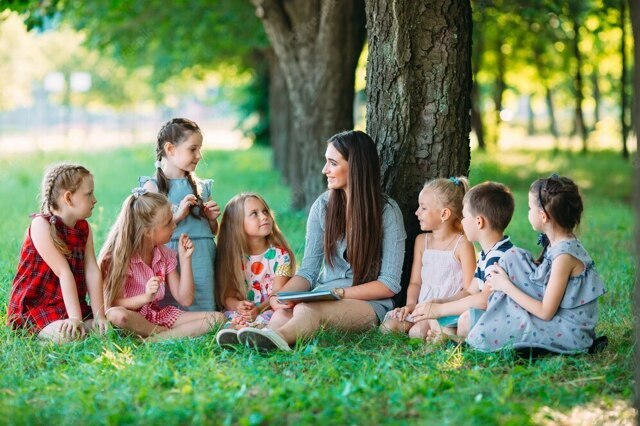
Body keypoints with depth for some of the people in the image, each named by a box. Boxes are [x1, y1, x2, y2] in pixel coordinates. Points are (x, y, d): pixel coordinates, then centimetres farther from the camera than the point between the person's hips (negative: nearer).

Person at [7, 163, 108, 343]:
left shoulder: (84, 228, 8)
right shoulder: (41, 225, -15)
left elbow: (92, 272, -3)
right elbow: (64, 273, -23)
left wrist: (99, 316, -13)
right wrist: (75, 318, -27)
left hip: (70, 307, 6)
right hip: (32, 307, -6)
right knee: (67, 335, -33)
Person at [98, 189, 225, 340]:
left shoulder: (165, 255, 7)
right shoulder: (120, 256, -11)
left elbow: (185, 299, 5)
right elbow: (114, 304, -14)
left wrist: (185, 258, -1)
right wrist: (146, 297, -31)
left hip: (158, 315, 6)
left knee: (218, 318, -12)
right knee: (117, 315, -43)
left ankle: (156, 339, -29)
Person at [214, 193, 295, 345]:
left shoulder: (279, 254, 4)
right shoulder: (232, 257, 7)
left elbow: (278, 293, -5)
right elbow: (227, 296, 4)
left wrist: (259, 308, -25)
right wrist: (238, 305, -21)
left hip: (269, 309, -2)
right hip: (241, 311, 2)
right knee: (232, 316, -31)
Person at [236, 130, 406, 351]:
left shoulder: (387, 212, -2)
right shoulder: (323, 206, 10)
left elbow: (389, 285, -5)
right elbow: (308, 271, 8)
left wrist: (338, 293, -16)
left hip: (370, 305, -4)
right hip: (323, 301, 4)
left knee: (307, 308, -39)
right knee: (283, 312, -34)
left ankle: (278, 336, -71)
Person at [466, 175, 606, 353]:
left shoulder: (564, 255, -24)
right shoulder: (556, 243, 3)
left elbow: (546, 312, -20)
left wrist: (507, 286, -13)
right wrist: (503, 280, 1)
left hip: (570, 334, -10)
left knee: (483, 334, -21)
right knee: (513, 259, 5)